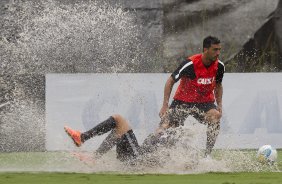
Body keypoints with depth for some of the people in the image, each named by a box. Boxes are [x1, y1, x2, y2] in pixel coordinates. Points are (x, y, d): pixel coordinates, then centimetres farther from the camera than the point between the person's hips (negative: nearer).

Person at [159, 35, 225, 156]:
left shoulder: (219, 66, -8)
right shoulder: (190, 64, -22)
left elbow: (218, 86, 13)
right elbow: (170, 82, -13)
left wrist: (219, 105, 1)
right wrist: (165, 105, -17)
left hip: (205, 102, 2)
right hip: (183, 100, -2)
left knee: (215, 117, -29)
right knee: (165, 129, -12)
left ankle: (207, 154, -24)